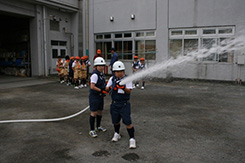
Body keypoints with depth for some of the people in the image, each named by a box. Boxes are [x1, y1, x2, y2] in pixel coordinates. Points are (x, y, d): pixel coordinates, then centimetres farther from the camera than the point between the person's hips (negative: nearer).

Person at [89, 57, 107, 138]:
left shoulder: (102, 74, 10)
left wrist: (104, 91, 6)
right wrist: (101, 90, -19)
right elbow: (92, 87, -22)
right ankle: (92, 130, 7)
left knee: (100, 111, 17)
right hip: (94, 96, -9)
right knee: (93, 113, -3)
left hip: (100, 96, 9)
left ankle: (98, 127, 34)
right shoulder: (95, 75, -18)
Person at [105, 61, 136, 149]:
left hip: (124, 104, -4)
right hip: (114, 104, 4)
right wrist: (111, 87, -16)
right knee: (115, 121, 17)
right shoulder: (112, 79, 4)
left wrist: (124, 88, -34)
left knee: (127, 122, -6)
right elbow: (107, 88, 5)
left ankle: (132, 139, 8)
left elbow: (129, 91, -14)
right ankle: (116, 134, 42)